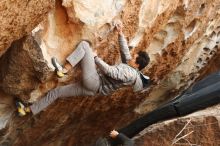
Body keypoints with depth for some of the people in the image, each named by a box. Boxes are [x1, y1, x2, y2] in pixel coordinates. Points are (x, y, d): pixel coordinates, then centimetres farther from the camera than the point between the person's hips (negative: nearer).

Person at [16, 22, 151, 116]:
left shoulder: (131, 74, -18)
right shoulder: (129, 65, 11)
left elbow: (109, 71, -20)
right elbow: (124, 49, 21)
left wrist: (95, 57, -9)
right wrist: (120, 33, 15)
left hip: (93, 82, -10)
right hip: (91, 87, 10)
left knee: (84, 45, -8)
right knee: (57, 91, 13)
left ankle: (64, 70, -16)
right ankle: (28, 110, 22)